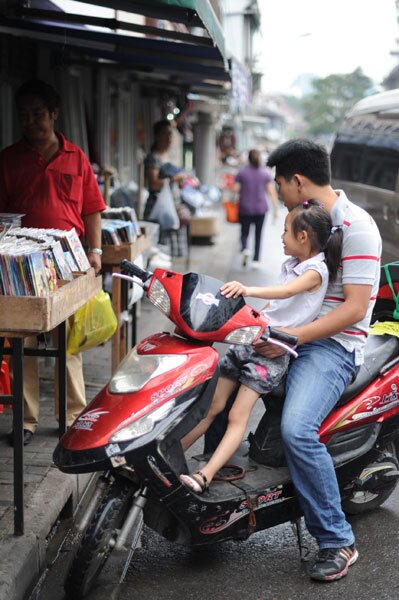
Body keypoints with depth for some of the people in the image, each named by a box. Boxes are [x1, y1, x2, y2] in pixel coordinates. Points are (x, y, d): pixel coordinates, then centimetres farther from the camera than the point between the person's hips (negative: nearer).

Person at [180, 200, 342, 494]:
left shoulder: (316, 270, -10)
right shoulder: (292, 265, 17)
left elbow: (286, 291, -30)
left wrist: (248, 290, -45)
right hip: (251, 338, 8)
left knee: (237, 416, -15)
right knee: (211, 406, 7)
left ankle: (205, 476, -23)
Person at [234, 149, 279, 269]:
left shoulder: (241, 172, -1)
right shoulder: (266, 173, 0)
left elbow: (235, 189, -5)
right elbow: (271, 191, -5)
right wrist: (275, 207, -2)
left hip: (245, 208, -1)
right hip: (261, 209, 1)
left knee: (244, 233, 10)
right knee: (258, 235, 10)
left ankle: (245, 248, -20)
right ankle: (256, 260, 6)